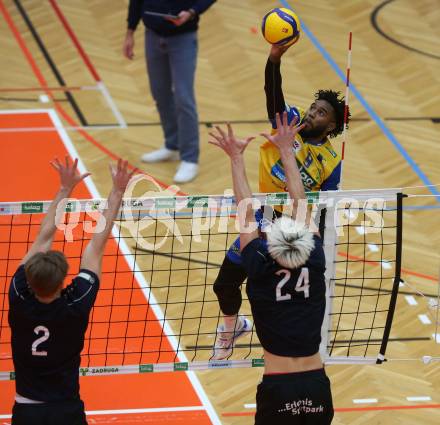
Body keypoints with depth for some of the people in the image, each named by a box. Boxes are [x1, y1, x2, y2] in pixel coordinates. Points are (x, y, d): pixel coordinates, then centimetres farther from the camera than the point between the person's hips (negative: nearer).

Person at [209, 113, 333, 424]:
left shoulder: (261, 271, -8)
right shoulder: (314, 264, -3)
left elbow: (247, 212, 0)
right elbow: (301, 206, 5)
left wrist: (237, 158, 9)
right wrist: (286, 150, 13)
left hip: (277, 390, -3)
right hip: (318, 388, 3)